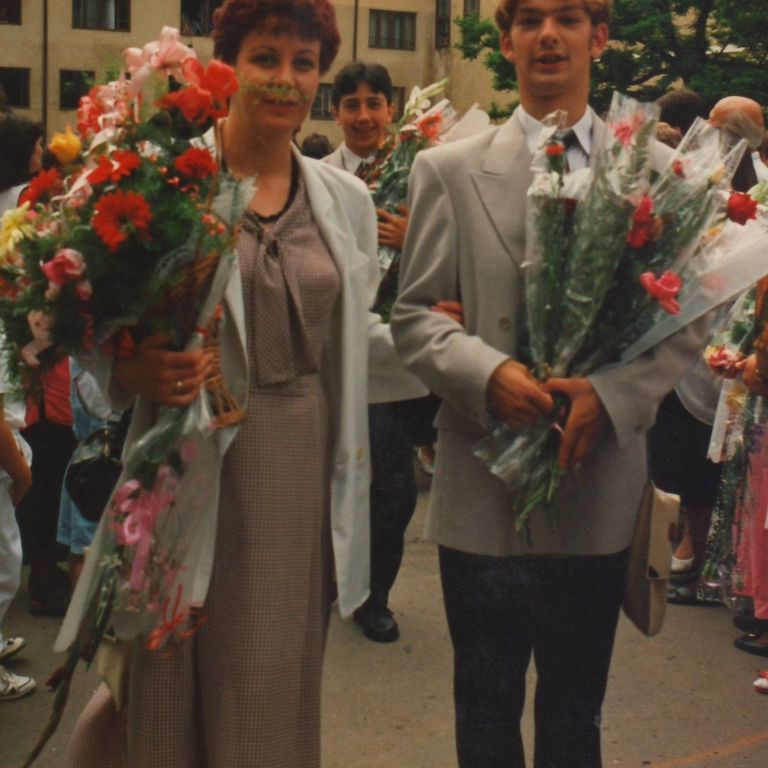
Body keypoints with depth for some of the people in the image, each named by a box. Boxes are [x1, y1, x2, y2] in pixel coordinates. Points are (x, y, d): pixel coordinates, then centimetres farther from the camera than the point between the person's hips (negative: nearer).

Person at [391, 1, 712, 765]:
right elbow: (414, 315, 1)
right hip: (484, 486, -1)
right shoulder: (448, 170, 2)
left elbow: (689, 316, 2)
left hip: (600, 483, 1)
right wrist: (487, 371, -18)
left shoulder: (655, 168, 4)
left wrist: (612, 392, -15)